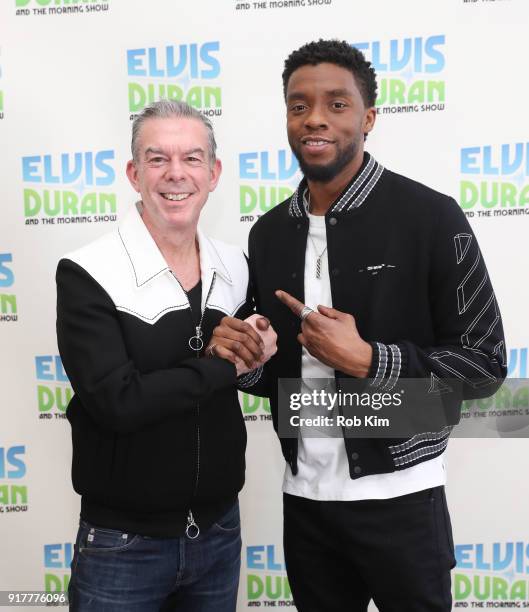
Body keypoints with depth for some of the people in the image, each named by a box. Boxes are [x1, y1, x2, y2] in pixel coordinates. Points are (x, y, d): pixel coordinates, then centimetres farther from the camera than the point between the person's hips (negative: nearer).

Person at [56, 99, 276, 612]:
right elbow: (118, 403, -23)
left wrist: (256, 357, -9)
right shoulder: (86, 275, -15)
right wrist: (225, 363, -15)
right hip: (122, 544, -4)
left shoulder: (234, 267, 0)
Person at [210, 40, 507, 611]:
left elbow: (483, 364, -10)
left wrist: (367, 360, -21)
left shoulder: (430, 217, -12)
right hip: (304, 497, 4)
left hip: (398, 497, -4)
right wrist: (245, 359, -10)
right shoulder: (267, 233, 3)